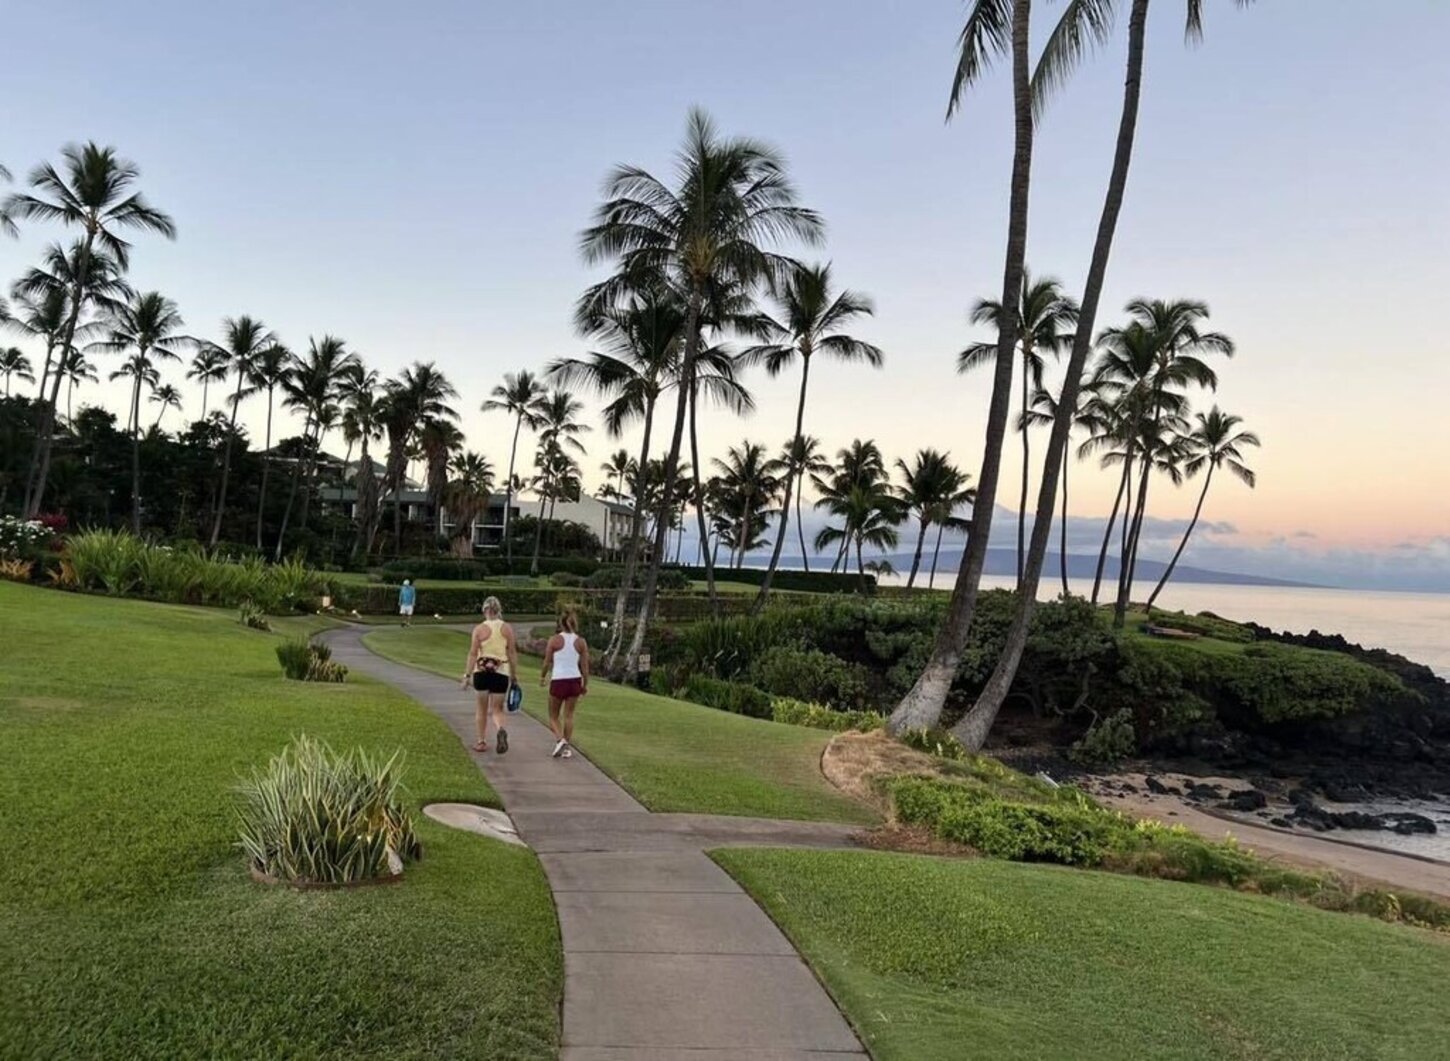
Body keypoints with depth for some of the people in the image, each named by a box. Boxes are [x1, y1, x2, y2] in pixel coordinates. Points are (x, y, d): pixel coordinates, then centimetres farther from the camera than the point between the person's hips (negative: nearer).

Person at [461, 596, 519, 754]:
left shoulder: (479, 629, -4)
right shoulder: (507, 628, 1)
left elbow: (473, 654, -6)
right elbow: (512, 654, 2)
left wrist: (467, 675, -1)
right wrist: (514, 676, 9)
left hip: (482, 671, 0)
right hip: (501, 672, 1)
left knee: (482, 709, 16)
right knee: (497, 709, 7)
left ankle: (482, 742, 23)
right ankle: (501, 730, -23)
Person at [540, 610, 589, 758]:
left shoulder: (554, 640, -5)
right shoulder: (580, 642, 1)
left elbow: (547, 662, -1)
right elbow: (585, 666, 2)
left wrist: (542, 676, 16)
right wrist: (585, 684, 11)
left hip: (558, 681, -2)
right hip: (575, 680, 3)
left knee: (553, 716, 11)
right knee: (569, 715, 12)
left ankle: (560, 739, -11)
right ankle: (567, 748, 11)